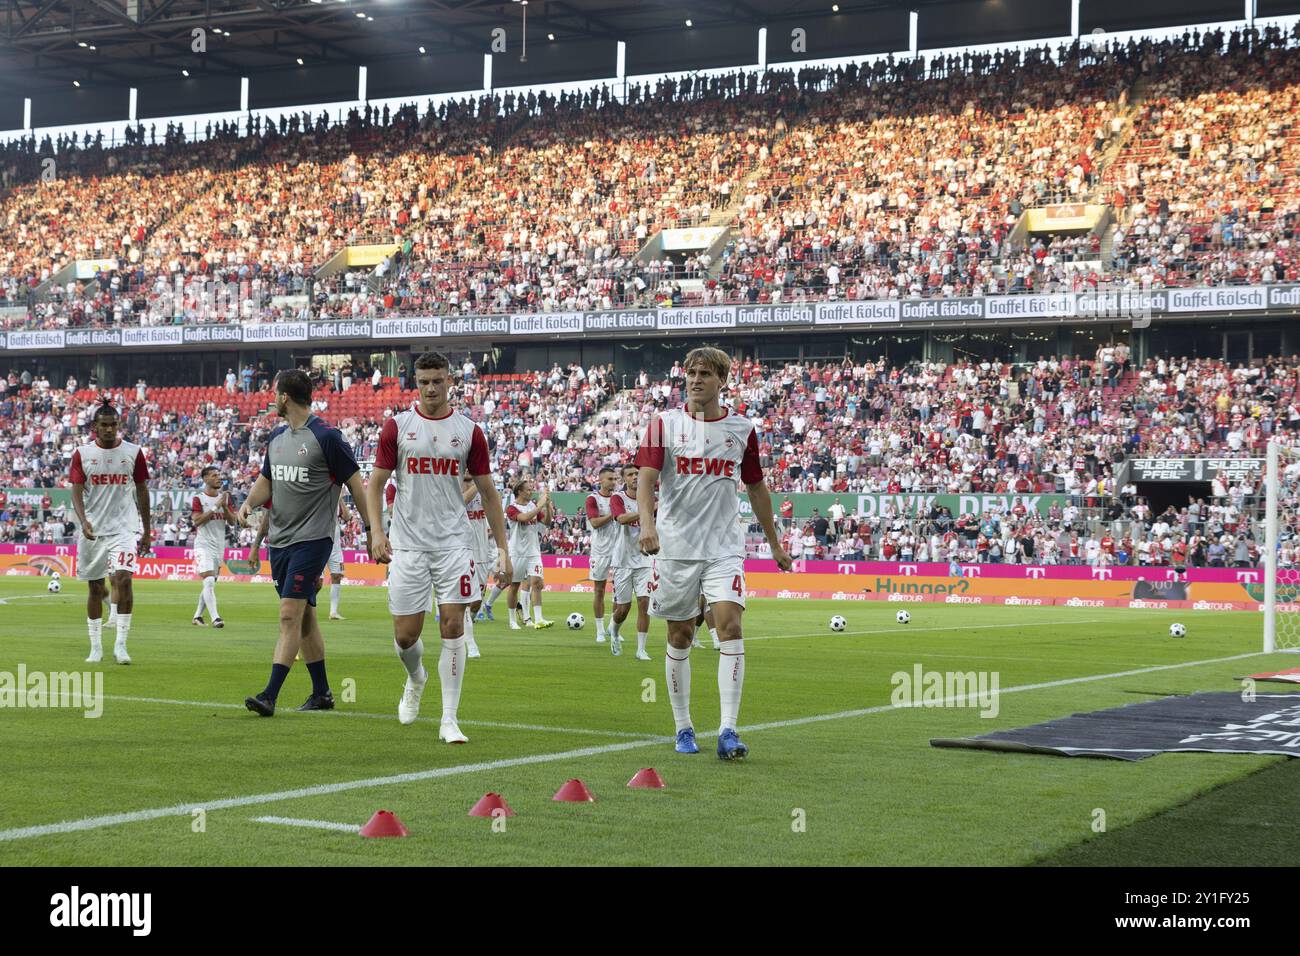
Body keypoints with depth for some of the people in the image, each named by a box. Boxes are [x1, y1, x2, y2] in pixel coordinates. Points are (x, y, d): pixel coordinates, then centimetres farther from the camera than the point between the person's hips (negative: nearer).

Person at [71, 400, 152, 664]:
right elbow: (77, 491, -3)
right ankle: (96, 647, 17)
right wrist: (83, 521, -21)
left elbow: (142, 491, 8)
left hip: (125, 527, -1)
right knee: (95, 588, 7)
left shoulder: (133, 452, 2)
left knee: (123, 579, -19)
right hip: (93, 530, 1)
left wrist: (147, 530, 9)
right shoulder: (82, 453, 1)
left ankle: (120, 644, -14)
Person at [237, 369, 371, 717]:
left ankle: (270, 696, -17)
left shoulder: (326, 437, -10)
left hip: (312, 540, -8)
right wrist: (248, 503, 0)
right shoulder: (277, 437, 13)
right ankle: (322, 693, 20)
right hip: (279, 540, 8)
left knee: (290, 615, -13)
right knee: (304, 617, 12)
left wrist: (372, 530, -5)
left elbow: (355, 484, -6)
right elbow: (266, 481, 22)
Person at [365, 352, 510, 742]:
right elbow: (376, 483, 6)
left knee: (453, 624, -7)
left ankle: (449, 720, -2)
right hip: (409, 543, 0)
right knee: (406, 633, 0)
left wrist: (502, 547, 4)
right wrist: (376, 532, -9)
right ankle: (416, 679, 36)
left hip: (454, 542, 0)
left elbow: (488, 492, 9)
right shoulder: (397, 426, 3)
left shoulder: (469, 431, 5)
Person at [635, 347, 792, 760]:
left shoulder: (742, 429, 6)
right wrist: (647, 523, -28)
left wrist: (775, 544, 20)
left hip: (724, 547, 1)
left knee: (730, 625, -15)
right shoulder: (665, 424, 0)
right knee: (680, 636, 6)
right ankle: (683, 729, 19)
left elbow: (756, 488, 17)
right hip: (675, 546, 0)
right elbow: (645, 479, -9)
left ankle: (728, 731, -16)